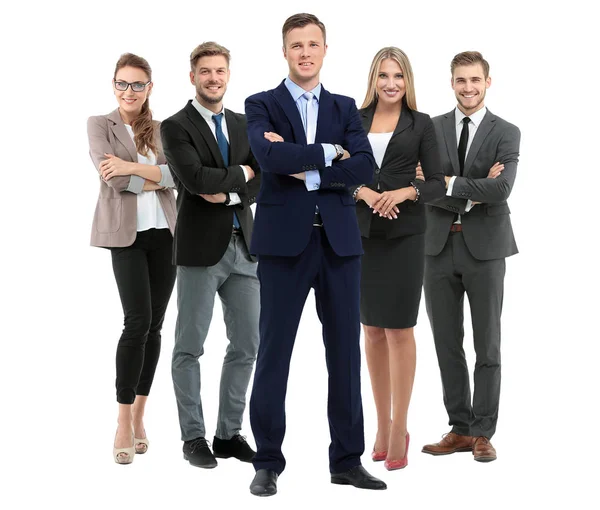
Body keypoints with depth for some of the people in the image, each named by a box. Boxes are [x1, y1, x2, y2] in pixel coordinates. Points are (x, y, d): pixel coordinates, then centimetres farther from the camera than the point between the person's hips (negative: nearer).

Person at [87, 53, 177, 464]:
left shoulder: (162, 129, 13)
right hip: (126, 233, -4)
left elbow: (177, 173, -4)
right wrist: (155, 178, -4)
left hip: (164, 232, 4)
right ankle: (124, 423, -6)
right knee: (138, 321, -14)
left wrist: (134, 167, -16)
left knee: (154, 325, 4)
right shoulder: (100, 125, 3)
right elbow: (112, 177, -10)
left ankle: (139, 415, 16)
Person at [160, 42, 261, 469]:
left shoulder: (243, 125, 13)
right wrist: (241, 173, -6)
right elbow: (196, 178, -19)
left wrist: (227, 194, -13)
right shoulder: (176, 127, -4)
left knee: (247, 344, 7)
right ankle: (193, 437, 12)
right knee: (190, 347, 2)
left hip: (243, 247, 6)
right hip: (201, 249, -5)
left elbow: (261, 185, 5)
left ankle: (229, 434, 19)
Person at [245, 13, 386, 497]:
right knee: (274, 351, 0)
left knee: (345, 351, 6)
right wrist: (329, 153, -9)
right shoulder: (262, 105, 5)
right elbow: (270, 156, -16)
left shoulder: (345, 108, 12)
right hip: (284, 241, -3)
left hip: (339, 240, 3)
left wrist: (306, 170, -12)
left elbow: (364, 167, -4)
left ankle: (348, 460, 16)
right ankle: (268, 462, 10)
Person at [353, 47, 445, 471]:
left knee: (399, 328, -3)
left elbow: (437, 184, -1)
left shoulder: (420, 124, 2)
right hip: (361, 233, 3)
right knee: (372, 330, 8)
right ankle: (382, 424, 18)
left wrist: (405, 191, -19)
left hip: (404, 234, -3)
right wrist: (363, 192, -14)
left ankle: (399, 429, 4)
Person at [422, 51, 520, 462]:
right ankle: (460, 428, 18)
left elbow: (501, 188, -16)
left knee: (487, 346, 4)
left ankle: (483, 432, 13)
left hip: (484, 247, -2)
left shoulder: (506, 133, -1)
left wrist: (449, 184, -14)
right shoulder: (431, 129, 6)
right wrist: (471, 193, -14)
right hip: (439, 246, 3)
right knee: (447, 344, 8)